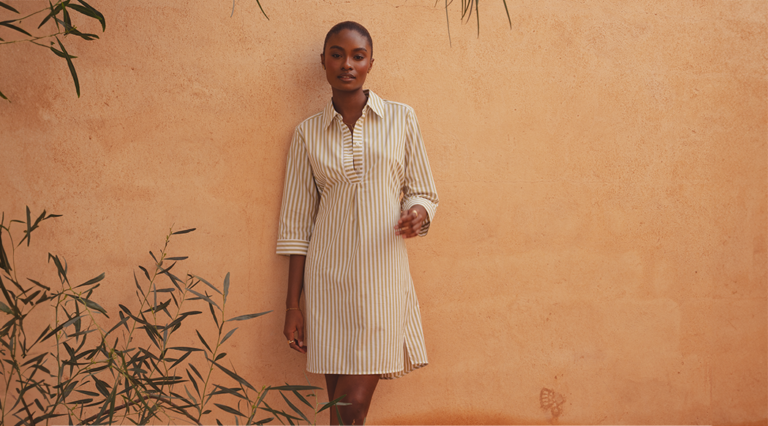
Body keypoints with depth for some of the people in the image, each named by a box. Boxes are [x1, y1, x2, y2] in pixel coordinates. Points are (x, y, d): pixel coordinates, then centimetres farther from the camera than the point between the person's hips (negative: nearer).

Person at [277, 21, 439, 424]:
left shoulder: (401, 119, 5)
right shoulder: (307, 133, 6)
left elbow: (423, 192, 11)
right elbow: (296, 223, 6)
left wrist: (417, 213, -14)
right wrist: (293, 306, 4)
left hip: (383, 274, 0)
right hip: (328, 277, 1)